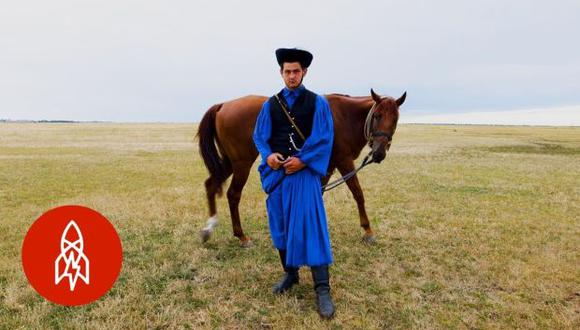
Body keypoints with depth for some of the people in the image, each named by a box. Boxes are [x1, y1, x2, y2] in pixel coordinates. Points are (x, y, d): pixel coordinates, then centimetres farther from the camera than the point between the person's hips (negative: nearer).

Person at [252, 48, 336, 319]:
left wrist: (302, 160, -16)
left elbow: (324, 139, -6)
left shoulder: (317, 102, 0)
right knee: (281, 225, 11)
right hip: (277, 172, 4)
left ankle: (322, 289, -1)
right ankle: (290, 274, 30)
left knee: (311, 226, -8)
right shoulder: (270, 104, 10)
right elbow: (259, 136, 9)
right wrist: (268, 155, -11)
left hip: (305, 172, -4)